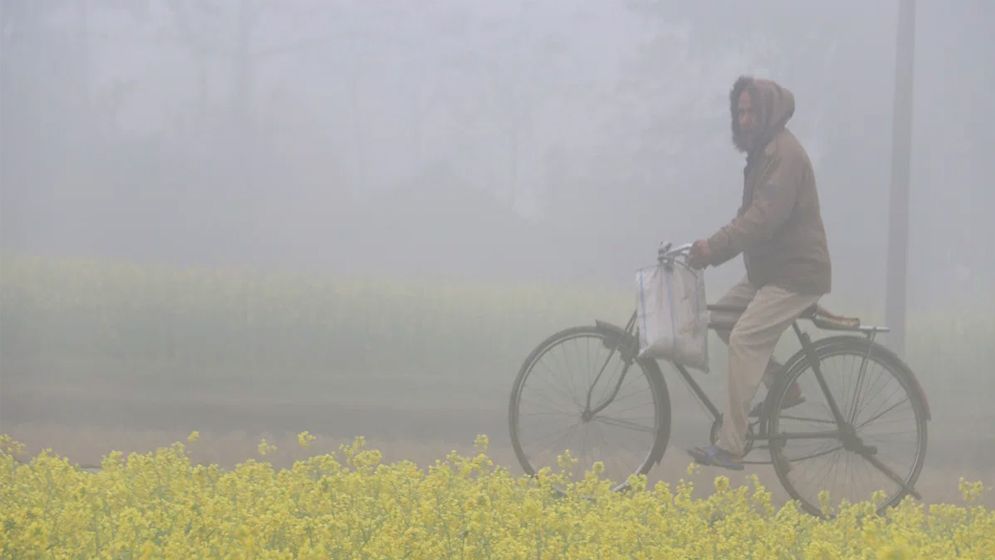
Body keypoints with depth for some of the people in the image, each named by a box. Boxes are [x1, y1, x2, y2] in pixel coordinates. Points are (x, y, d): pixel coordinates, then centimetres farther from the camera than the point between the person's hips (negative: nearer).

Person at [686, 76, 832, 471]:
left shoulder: (784, 154, -16)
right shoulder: (762, 153, 16)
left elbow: (765, 216, -27)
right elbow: (751, 216, 18)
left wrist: (714, 247, -30)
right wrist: (712, 248, 5)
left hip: (796, 274, -11)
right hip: (768, 271, 11)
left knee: (745, 339, -19)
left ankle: (730, 447, -21)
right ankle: (786, 387, 13)